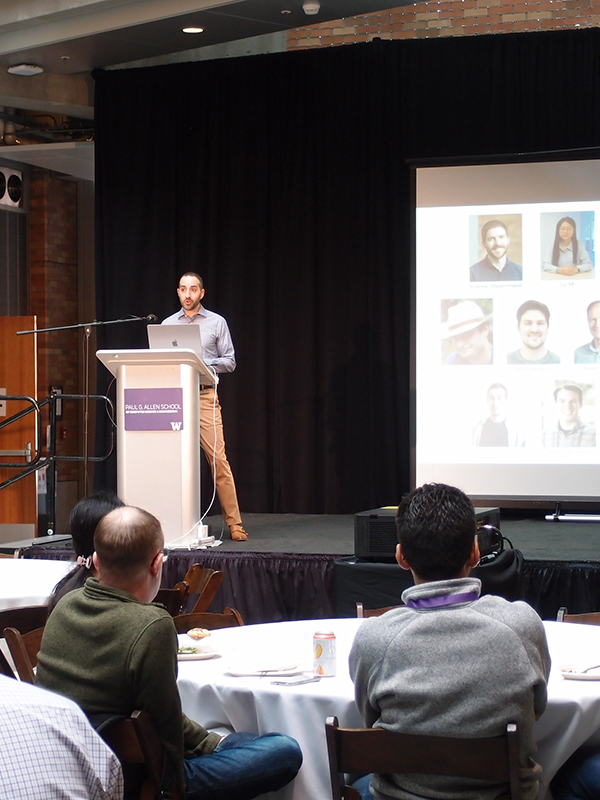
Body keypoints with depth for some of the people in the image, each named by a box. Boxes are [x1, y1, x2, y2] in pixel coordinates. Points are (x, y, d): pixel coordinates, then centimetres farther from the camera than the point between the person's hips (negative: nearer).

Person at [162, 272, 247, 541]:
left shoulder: (216, 322, 8)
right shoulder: (167, 324, 15)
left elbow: (229, 362, 5)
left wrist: (203, 363, -11)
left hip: (204, 395, -3)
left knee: (218, 458, -9)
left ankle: (234, 523, -7)